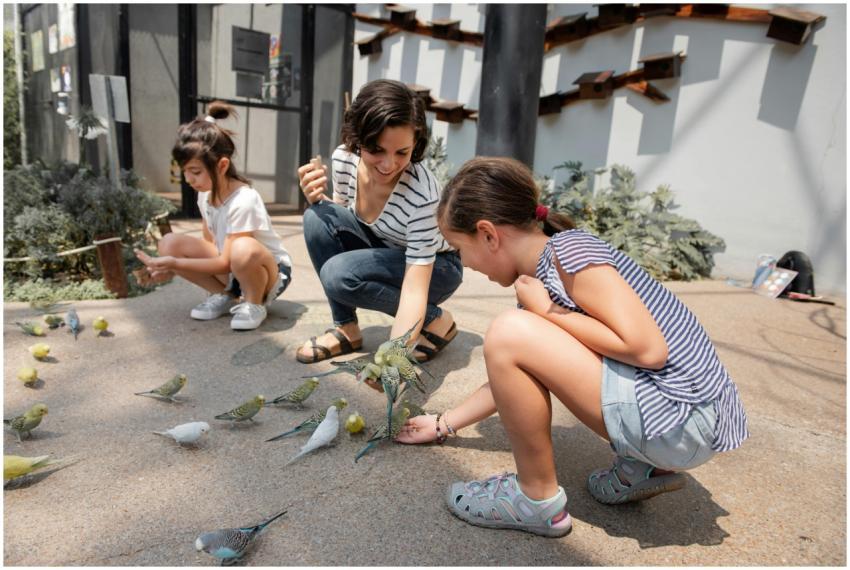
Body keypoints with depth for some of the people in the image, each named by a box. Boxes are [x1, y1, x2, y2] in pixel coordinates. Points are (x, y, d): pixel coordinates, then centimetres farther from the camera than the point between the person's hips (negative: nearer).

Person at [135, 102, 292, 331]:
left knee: (243, 249, -41)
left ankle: (254, 304, -10)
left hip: (271, 272, -7)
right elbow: (209, 242, 6)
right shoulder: (205, 194, -4)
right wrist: (171, 262, -8)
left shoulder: (243, 201, -27)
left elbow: (226, 262, -24)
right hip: (230, 269, 7)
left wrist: (176, 263, -27)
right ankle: (224, 296, 6)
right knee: (169, 243, -9)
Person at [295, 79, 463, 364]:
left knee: (338, 274, -30)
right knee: (318, 217, -20)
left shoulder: (422, 193, -35)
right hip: (383, 251, 6)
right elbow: (341, 214, 3)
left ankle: (436, 320, -7)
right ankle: (346, 329, -6)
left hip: (435, 266, -5)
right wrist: (317, 198, -20)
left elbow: (414, 289, -37)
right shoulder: (343, 158, -18)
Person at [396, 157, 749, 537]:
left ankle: (538, 499, -1)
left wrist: (546, 311, -15)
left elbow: (648, 349, -23)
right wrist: (444, 424, 24)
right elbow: (510, 377, 19)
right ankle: (644, 467, 16)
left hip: (682, 419, -10)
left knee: (510, 333, -21)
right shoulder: (539, 276, 10)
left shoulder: (569, 249, -16)